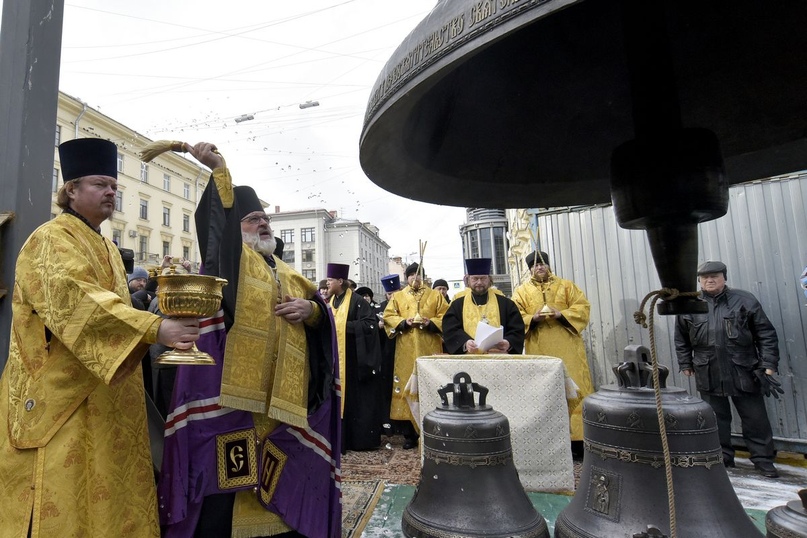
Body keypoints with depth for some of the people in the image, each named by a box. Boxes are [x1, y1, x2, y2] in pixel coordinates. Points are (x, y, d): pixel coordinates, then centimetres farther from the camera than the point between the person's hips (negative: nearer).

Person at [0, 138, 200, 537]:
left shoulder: (107, 248, 18)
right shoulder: (52, 240, -8)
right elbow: (77, 299, -26)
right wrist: (155, 328, -36)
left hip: (106, 396, 8)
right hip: (64, 392, -8)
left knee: (108, 493, 11)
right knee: (63, 493, -2)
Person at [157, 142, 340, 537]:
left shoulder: (288, 274, 20)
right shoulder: (231, 259, 6)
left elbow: (320, 313, 16)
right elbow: (214, 220, -11)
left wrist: (309, 308, -5)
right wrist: (218, 169, -19)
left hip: (282, 394, 5)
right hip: (234, 387, -5)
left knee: (281, 476, 13)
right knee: (225, 474, -2)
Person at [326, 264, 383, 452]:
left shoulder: (357, 301, -9)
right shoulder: (330, 302, 14)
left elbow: (370, 324, -17)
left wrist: (345, 325, -18)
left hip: (354, 359, -7)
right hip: (335, 358, 7)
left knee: (357, 399, 1)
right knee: (339, 397, 9)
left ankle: (362, 438, 13)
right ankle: (341, 438, 19)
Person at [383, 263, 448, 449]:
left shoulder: (435, 295, 12)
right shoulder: (397, 297, 13)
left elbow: (445, 317, 4)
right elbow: (388, 317, 4)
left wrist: (430, 323, -14)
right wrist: (404, 322, -13)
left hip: (429, 349, 0)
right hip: (406, 351, 1)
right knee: (407, 387, -1)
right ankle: (409, 434, 8)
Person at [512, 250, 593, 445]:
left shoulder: (566, 285, 13)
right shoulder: (521, 291, 11)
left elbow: (582, 307, 3)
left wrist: (561, 314, -13)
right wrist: (533, 318, -17)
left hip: (566, 347, 0)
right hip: (538, 350, 0)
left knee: (574, 388, -2)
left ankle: (579, 437, 7)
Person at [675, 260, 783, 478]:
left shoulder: (744, 300, -1)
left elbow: (766, 335, 0)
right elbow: (681, 340, 12)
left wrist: (768, 366, -4)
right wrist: (685, 365, 9)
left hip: (744, 373, -1)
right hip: (709, 376, 1)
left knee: (756, 419, 8)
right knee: (717, 419, 12)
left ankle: (763, 459, 24)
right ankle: (722, 457, 25)